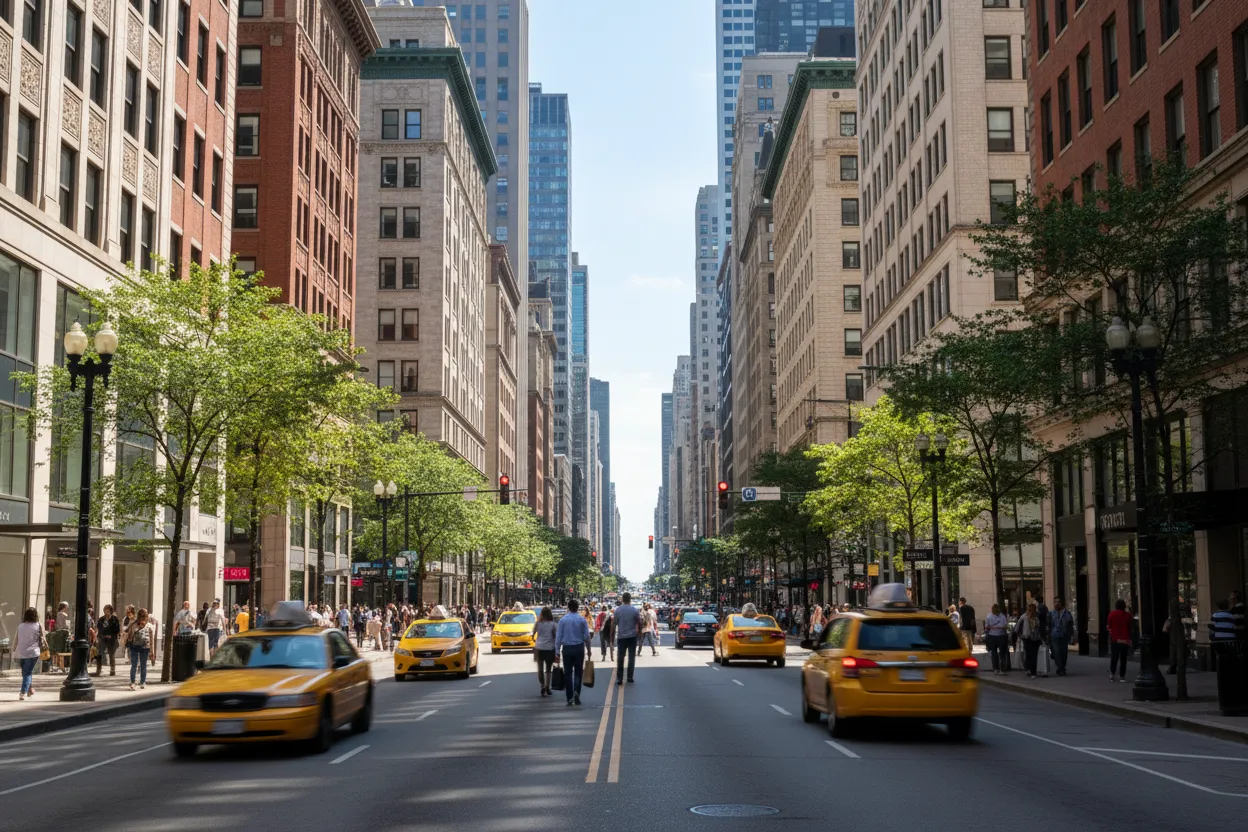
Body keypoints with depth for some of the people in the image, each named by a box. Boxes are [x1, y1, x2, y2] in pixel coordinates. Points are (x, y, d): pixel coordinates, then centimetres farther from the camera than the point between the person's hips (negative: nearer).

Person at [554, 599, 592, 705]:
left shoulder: (563, 620, -2)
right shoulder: (582, 620, -3)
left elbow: (558, 636, -2)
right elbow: (586, 636, -1)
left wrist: (557, 650, 3)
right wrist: (588, 649, 10)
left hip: (567, 649, 0)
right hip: (579, 648, 0)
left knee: (568, 673, 6)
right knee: (578, 672, 9)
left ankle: (570, 698, 4)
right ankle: (576, 691, -15)